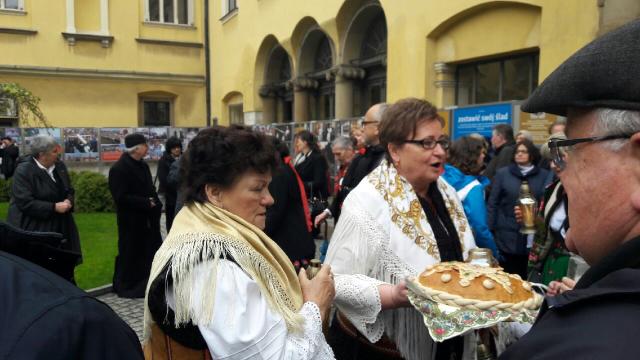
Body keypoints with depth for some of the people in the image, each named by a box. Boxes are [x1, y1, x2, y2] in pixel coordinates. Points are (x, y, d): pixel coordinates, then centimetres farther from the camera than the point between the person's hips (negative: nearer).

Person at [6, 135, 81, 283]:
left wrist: (68, 201, -9)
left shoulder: (59, 166, 4)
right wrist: (54, 207, -23)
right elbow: (25, 203, -21)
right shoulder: (23, 171, -16)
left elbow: (69, 190, 13)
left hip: (59, 226, 6)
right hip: (33, 229, -6)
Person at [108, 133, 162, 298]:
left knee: (150, 252, 11)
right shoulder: (119, 168, -15)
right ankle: (128, 287, 20)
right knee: (130, 254, 5)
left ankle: (145, 284, 24)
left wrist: (155, 204, 0)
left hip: (147, 219, 8)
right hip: (131, 221, -8)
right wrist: (146, 203, -19)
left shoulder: (142, 165, 10)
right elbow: (121, 197, -20)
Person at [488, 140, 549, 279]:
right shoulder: (502, 173, 3)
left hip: (534, 239, 1)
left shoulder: (544, 176, 5)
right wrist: (490, 231, -2)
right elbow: (492, 204, 3)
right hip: (507, 237, -1)